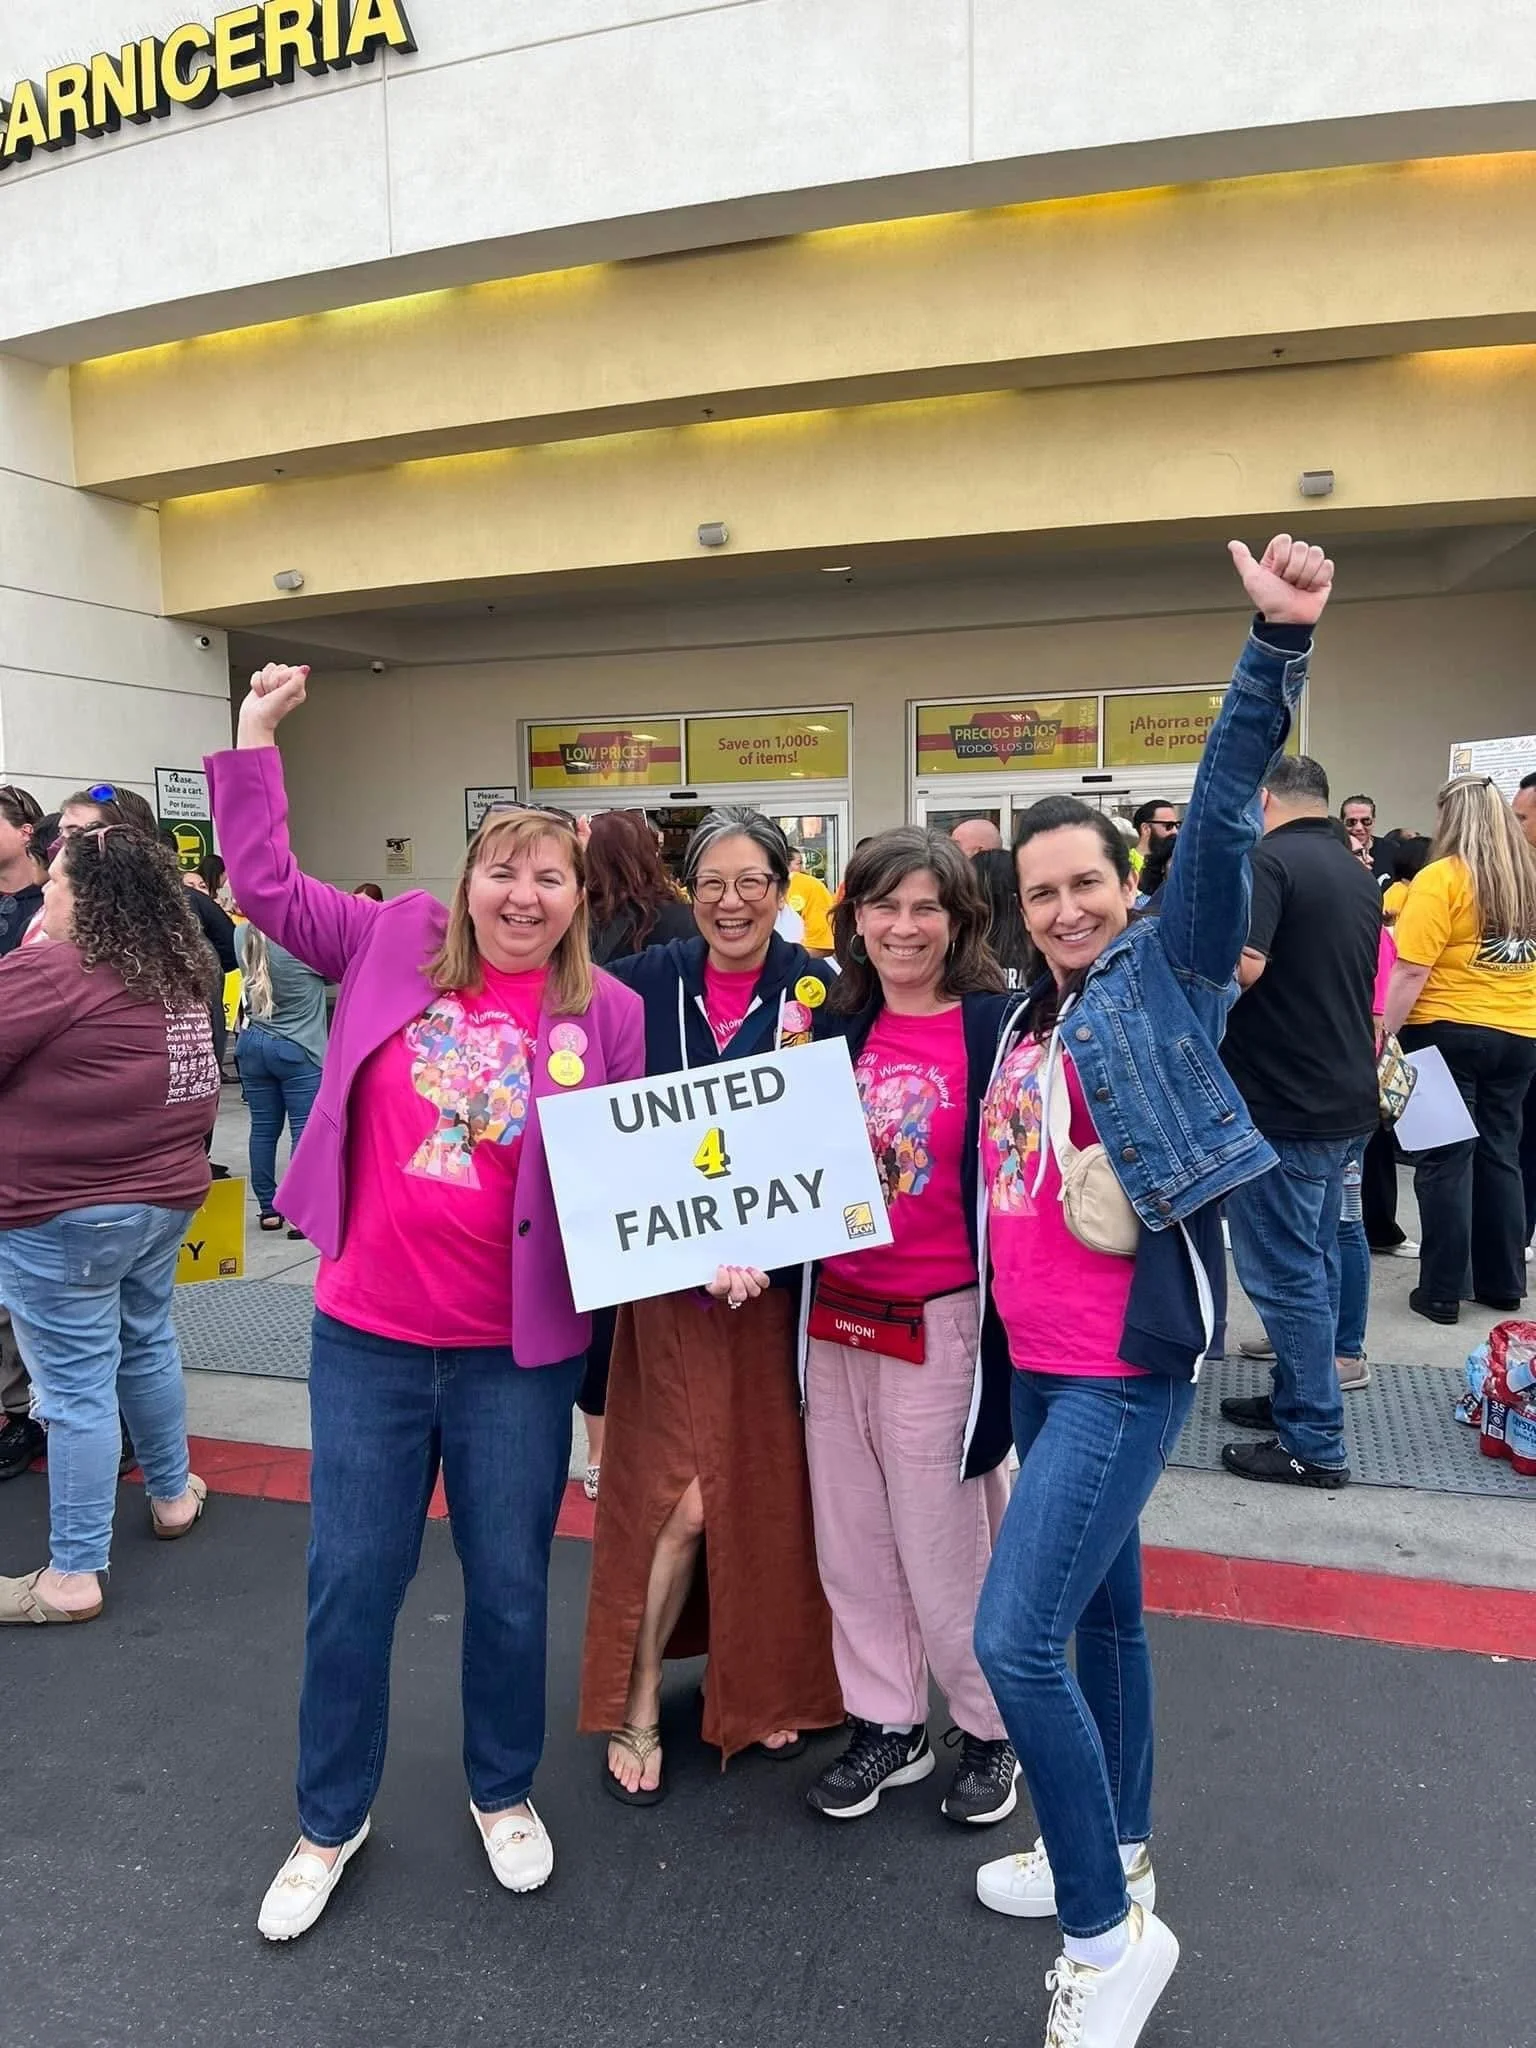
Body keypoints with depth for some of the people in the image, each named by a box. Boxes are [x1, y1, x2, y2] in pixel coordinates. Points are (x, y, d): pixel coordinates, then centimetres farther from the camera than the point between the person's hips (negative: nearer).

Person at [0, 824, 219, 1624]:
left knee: (76, 1385, 0)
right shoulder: (178, 973, 7)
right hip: (164, 1198, 8)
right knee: (148, 1344, 24)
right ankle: (173, 1493, 40)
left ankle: (72, 1575, 9)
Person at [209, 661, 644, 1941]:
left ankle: (505, 1793, 41)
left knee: (510, 1584, 14)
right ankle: (332, 1821, 36)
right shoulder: (394, 943, 0)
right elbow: (265, 884, 4)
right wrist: (258, 736, 3)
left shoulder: (606, 1016, -4)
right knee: (351, 1580, 12)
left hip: (518, 1351, -1)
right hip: (367, 1335, 1)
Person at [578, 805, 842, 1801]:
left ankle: (767, 1683, 35)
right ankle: (638, 1706, 21)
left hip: (786, 1277, 1)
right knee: (684, 1494, -1)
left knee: (770, 1487, 11)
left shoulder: (819, 992, -4)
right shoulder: (646, 985, -3)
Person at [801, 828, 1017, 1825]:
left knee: (944, 1548, 8)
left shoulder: (997, 1026, -11)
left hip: (939, 1322, -5)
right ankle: (887, 1723, 36)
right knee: (852, 1542, 16)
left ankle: (993, 1732, 33)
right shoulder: (837, 1025, 6)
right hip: (834, 1318, 6)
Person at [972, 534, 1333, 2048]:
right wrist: (1004, 1347, 16)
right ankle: (1113, 1862, 40)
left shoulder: (1168, 972, -7)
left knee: (1017, 1639, -10)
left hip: (1127, 1365, -8)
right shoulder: (1022, 1023, 11)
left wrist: (1278, 646, -30)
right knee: (1102, 1611, 21)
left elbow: (1220, 816, -21)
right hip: (1036, 1362, 8)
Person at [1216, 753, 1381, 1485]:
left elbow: (1241, 965, -29)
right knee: (1315, 1262, 17)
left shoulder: (1268, 858, -14)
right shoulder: (1359, 875, 13)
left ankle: (1314, 1442, 6)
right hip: (1345, 1100, 9)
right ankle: (1298, 1397, 29)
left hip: (1281, 1103, -9)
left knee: (1285, 1272, -1)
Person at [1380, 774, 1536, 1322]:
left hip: (1448, 1034, -6)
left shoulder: (1441, 878, -12)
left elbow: (1411, 972, -18)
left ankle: (1442, 1291, 5)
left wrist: (1383, 1037, -12)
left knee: (1446, 1159, 0)